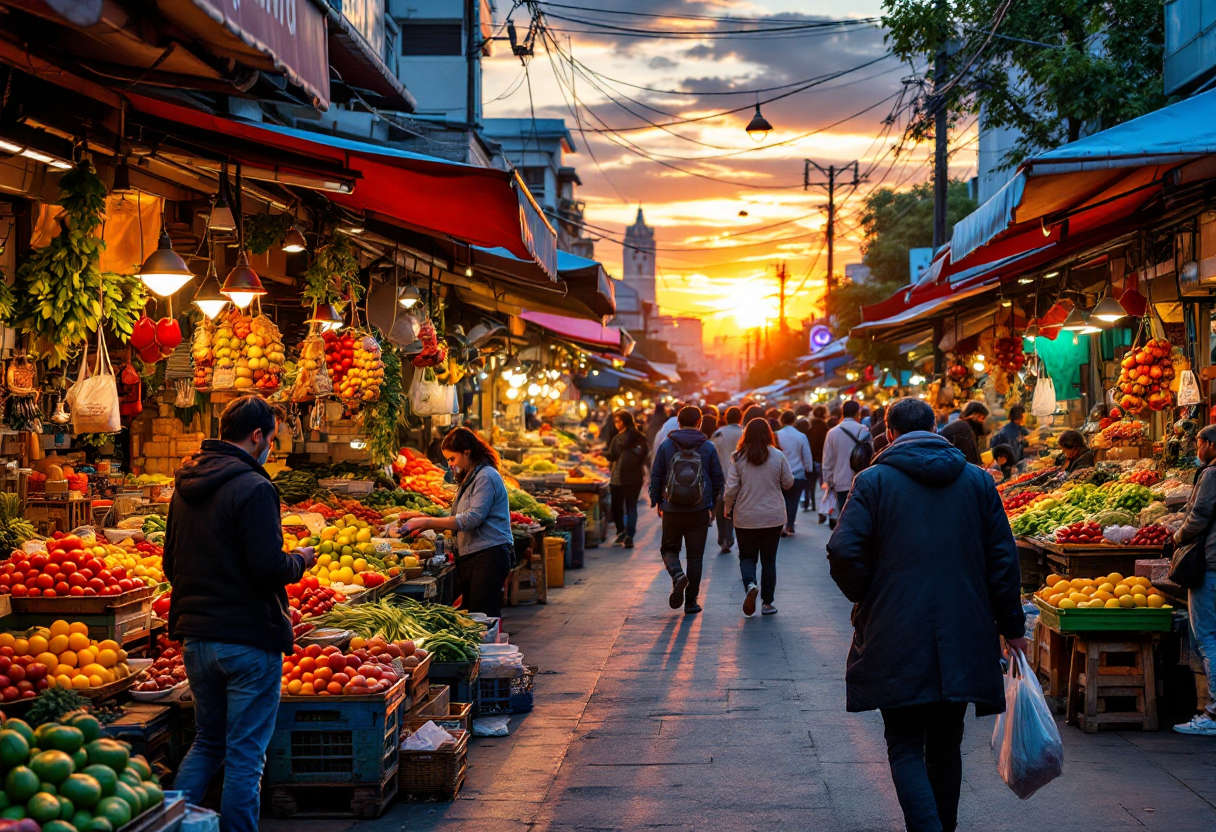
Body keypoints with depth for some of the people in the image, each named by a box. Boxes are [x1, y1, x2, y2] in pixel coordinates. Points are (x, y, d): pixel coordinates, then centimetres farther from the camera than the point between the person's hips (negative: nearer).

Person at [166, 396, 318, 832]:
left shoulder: (186, 487, 10)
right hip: (248, 639, -8)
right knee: (245, 754, 2)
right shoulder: (252, 488, -16)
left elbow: (171, 565, 16)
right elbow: (269, 568, -22)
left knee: (208, 742, 21)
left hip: (195, 636, 8)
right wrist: (299, 560, -2)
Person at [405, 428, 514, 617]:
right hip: (469, 558, 10)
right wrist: (427, 524, 4)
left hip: (489, 556, -10)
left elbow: (472, 518, -20)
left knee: (482, 617, -13)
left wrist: (428, 522, -19)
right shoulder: (468, 480, 21)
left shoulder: (486, 477, -11)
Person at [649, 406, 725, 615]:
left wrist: (656, 502, 14)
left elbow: (655, 476, 1)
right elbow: (719, 479, 4)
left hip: (671, 509, 0)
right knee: (695, 555, 8)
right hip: (699, 511, 0)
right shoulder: (708, 447, 0)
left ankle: (677, 575, -15)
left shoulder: (666, 446, -1)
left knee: (669, 548, 16)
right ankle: (691, 601, 8)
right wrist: (714, 504, 17)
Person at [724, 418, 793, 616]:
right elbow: (789, 484, 5)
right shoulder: (778, 457, -6)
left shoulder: (738, 457, -8)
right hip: (773, 517, 1)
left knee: (747, 556, 13)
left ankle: (750, 585, -16)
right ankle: (767, 603, 12)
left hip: (745, 518, -1)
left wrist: (728, 509, 8)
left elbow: (731, 488, -8)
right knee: (769, 560, 11)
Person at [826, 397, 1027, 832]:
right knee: (946, 745, 16)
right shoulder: (978, 480, 6)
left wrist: (867, 600, 8)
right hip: (963, 638, 3)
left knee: (906, 748, 0)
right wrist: (1011, 626, 12)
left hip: (897, 639, -3)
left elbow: (844, 552, -11)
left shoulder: (873, 480, -3)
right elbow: (1003, 557, 5)